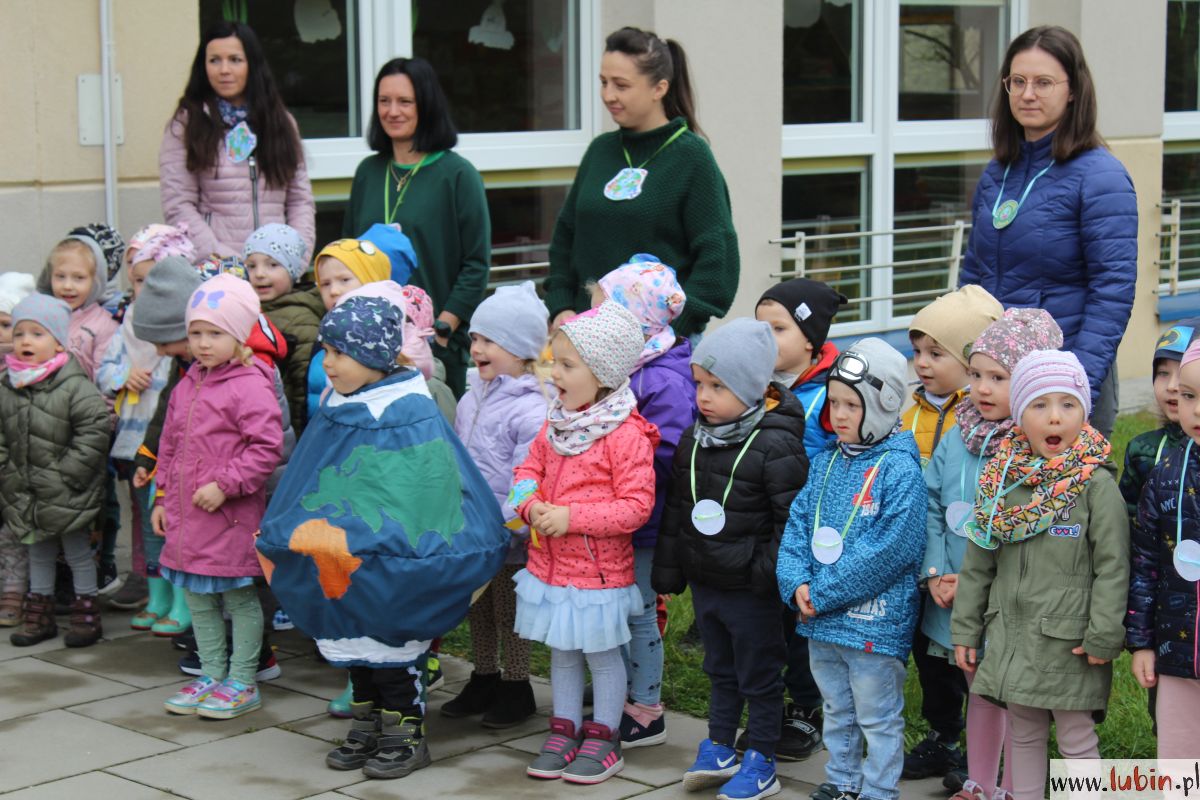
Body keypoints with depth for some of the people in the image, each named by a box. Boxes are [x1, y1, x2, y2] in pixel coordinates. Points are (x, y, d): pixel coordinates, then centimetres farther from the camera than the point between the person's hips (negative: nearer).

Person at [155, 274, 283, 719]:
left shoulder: (250, 386, -14)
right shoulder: (186, 387, 12)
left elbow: (267, 446, -20)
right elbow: (169, 446, 20)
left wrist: (224, 485, -21)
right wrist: (163, 499, 17)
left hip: (231, 516, -8)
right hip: (186, 515, 8)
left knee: (238, 597, 4)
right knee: (198, 599, 15)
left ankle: (242, 683, 14)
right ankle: (211, 675, 28)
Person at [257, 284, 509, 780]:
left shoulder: (412, 419, -18)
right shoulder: (334, 417, 4)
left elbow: (426, 506, -19)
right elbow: (306, 495, 14)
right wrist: (293, 534, 6)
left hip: (390, 578, -7)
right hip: (339, 572, 7)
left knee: (393, 650, 4)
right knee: (355, 645, 16)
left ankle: (406, 734, 18)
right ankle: (367, 726, 30)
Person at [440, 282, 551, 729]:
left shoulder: (531, 410, -18)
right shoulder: (472, 399, 8)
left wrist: (509, 525, -21)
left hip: (507, 535, -8)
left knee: (509, 612, 5)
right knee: (478, 608, 17)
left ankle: (516, 688, 18)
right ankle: (484, 680, 31)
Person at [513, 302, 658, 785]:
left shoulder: (627, 435, -20)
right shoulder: (556, 423, 3)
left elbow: (636, 506, -21)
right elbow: (529, 468, 13)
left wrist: (572, 516, -25)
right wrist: (530, 503, -10)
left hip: (599, 571, -7)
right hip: (549, 562, 7)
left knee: (602, 654, 8)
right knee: (561, 652, 18)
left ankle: (603, 739, 22)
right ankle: (564, 732, 31)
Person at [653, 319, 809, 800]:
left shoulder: (776, 446, -18)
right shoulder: (694, 441, 4)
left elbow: (791, 519, -16)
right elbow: (676, 510, 12)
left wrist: (770, 573, -18)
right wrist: (669, 571, 12)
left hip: (751, 591, -7)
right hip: (705, 582, 7)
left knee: (759, 678, 7)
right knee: (721, 671, 21)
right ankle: (719, 750, 33)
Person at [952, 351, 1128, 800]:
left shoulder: (1095, 484, -10)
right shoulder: (1003, 481, 4)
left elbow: (1112, 568, -11)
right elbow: (977, 564, 10)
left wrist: (1103, 637, -15)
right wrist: (966, 630, 9)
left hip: (1068, 643, -5)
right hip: (1011, 638, 5)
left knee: (1076, 739, 4)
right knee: (1024, 736, 16)